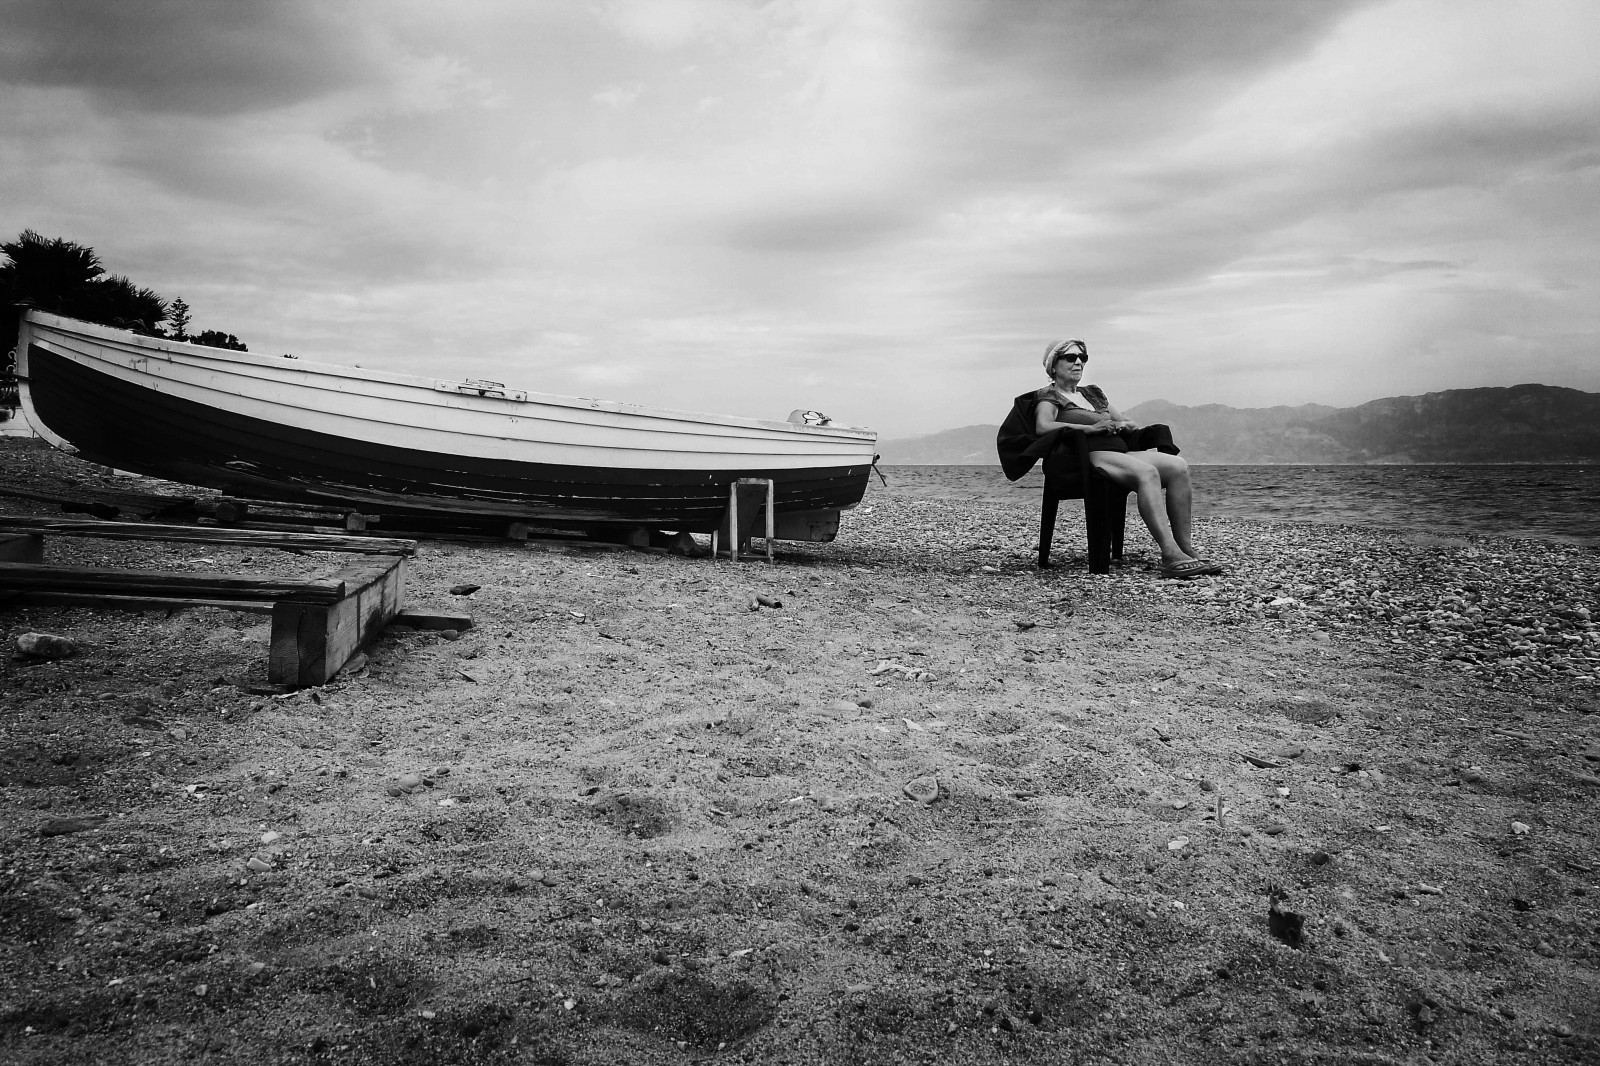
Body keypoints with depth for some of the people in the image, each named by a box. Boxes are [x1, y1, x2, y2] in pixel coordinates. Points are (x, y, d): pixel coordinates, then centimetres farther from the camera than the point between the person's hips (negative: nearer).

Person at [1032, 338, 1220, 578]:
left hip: (1121, 450, 7)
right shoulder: (1048, 396, 10)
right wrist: (1089, 427, -18)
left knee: (1179, 466, -19)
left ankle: (1186, 548, -21)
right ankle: (1170, 556, -44)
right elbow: (1042, 426, -13)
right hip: (1090, 456, -7)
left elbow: (1129, 424, 31)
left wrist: (1125, 425, 6)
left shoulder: (1093, 393, 31)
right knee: (1147, 473, -35)